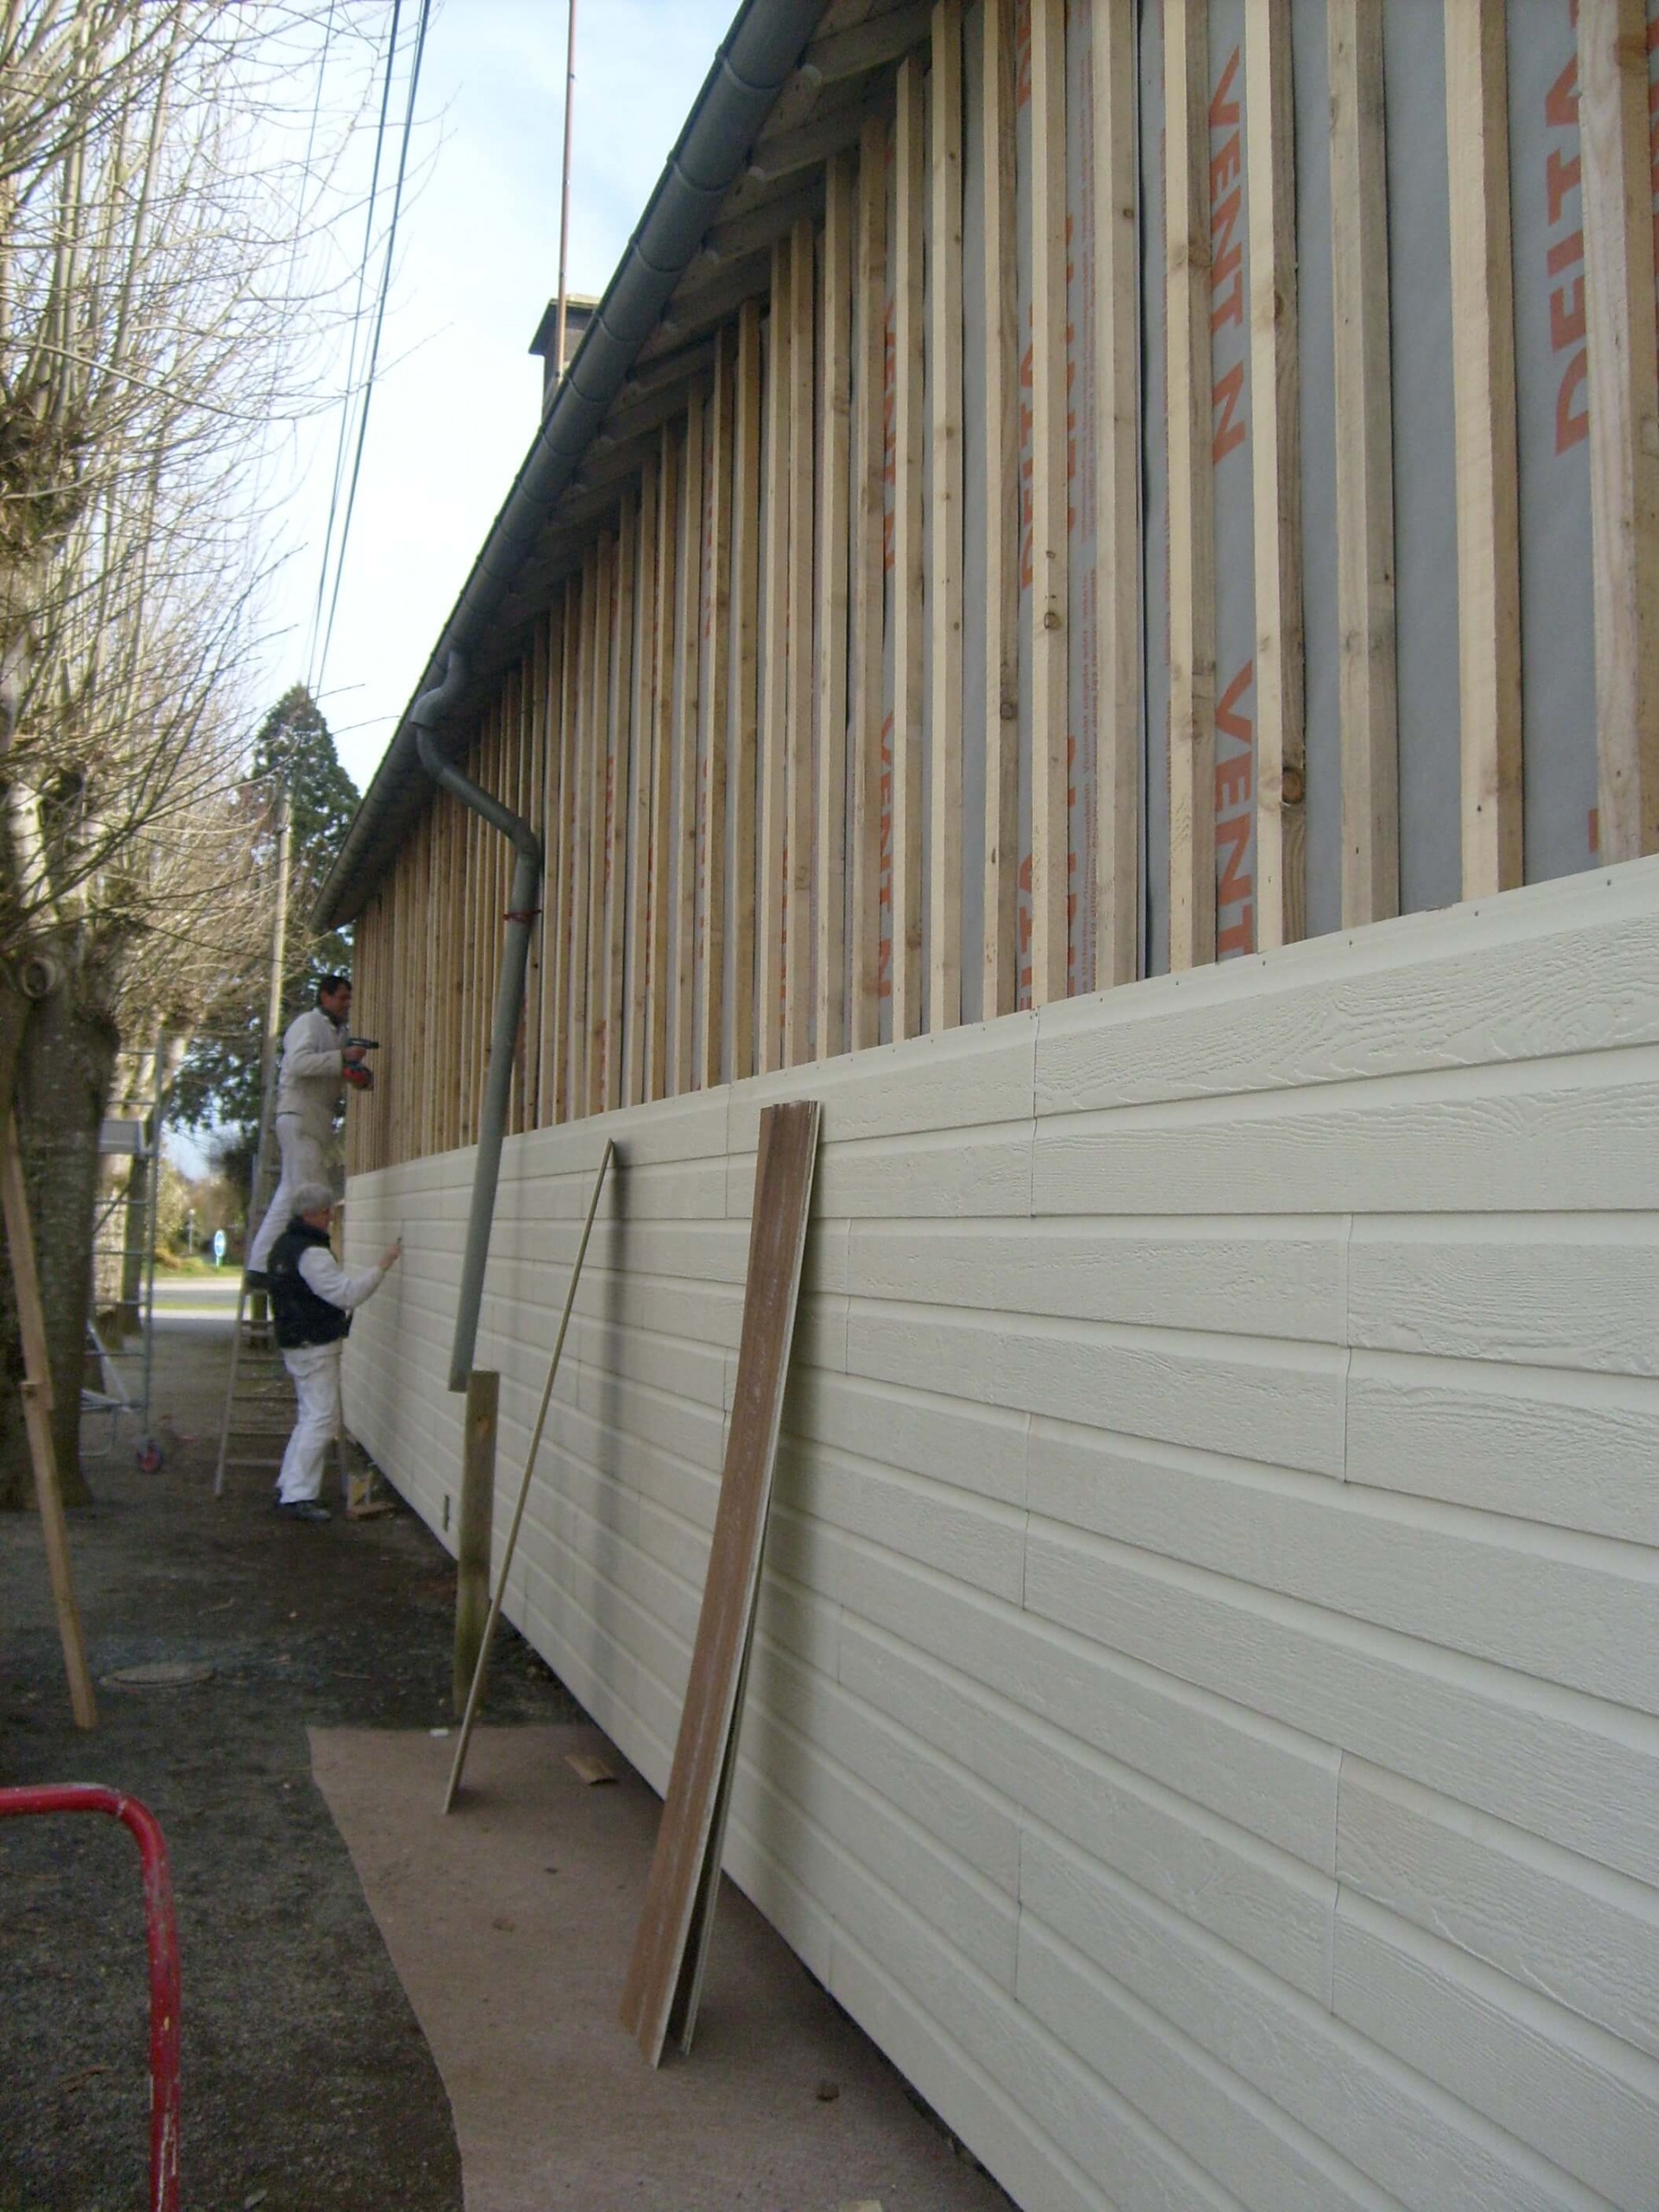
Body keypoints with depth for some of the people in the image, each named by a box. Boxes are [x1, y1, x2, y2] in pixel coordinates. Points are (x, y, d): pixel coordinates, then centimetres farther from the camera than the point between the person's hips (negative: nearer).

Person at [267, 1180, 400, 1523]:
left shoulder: (284, 1245, 14)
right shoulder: (311, 1253, -20)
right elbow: (347, 1293, -25)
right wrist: (381, 1266, -20)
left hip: (295, 1344, 11)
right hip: (315, 1348, -11)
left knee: (309, 1417, 18)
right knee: (322, 1419, -8)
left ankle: (289, 1486, 22)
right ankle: (298, 1496, -9)